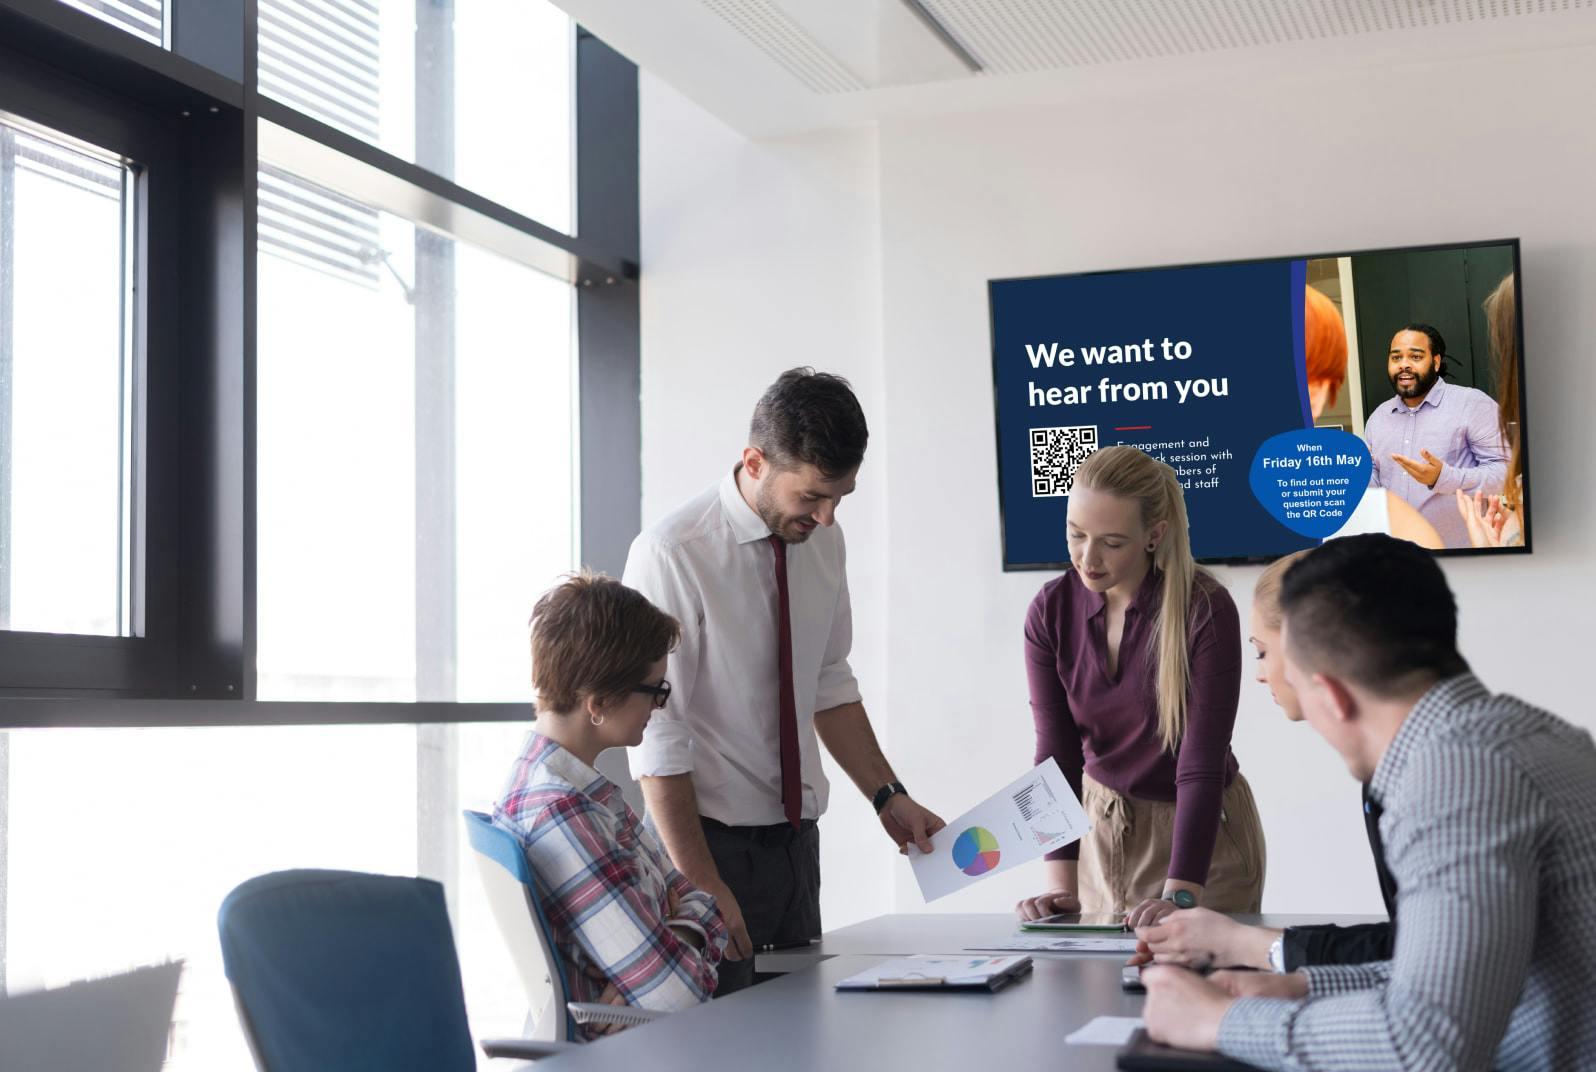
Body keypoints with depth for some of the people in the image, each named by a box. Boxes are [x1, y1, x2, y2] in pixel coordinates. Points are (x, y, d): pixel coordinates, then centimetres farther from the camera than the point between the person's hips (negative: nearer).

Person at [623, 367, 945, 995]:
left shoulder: (824, 541, 3)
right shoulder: (671, 555, -18)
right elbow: (656, 733, -17)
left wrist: (888, 797, 8)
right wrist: (702, 885, -18)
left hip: (796, 836, 6)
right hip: (710, 841, -6)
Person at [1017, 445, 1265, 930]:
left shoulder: (1206, 611, -22)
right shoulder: (1051, 609, -10)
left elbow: (1202, 765, -25)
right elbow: (1056, 752, -13)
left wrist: (1179, 896, -33)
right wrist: (1061, 884, -22)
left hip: (1203, 830, -3)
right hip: (1101, 822, 3)